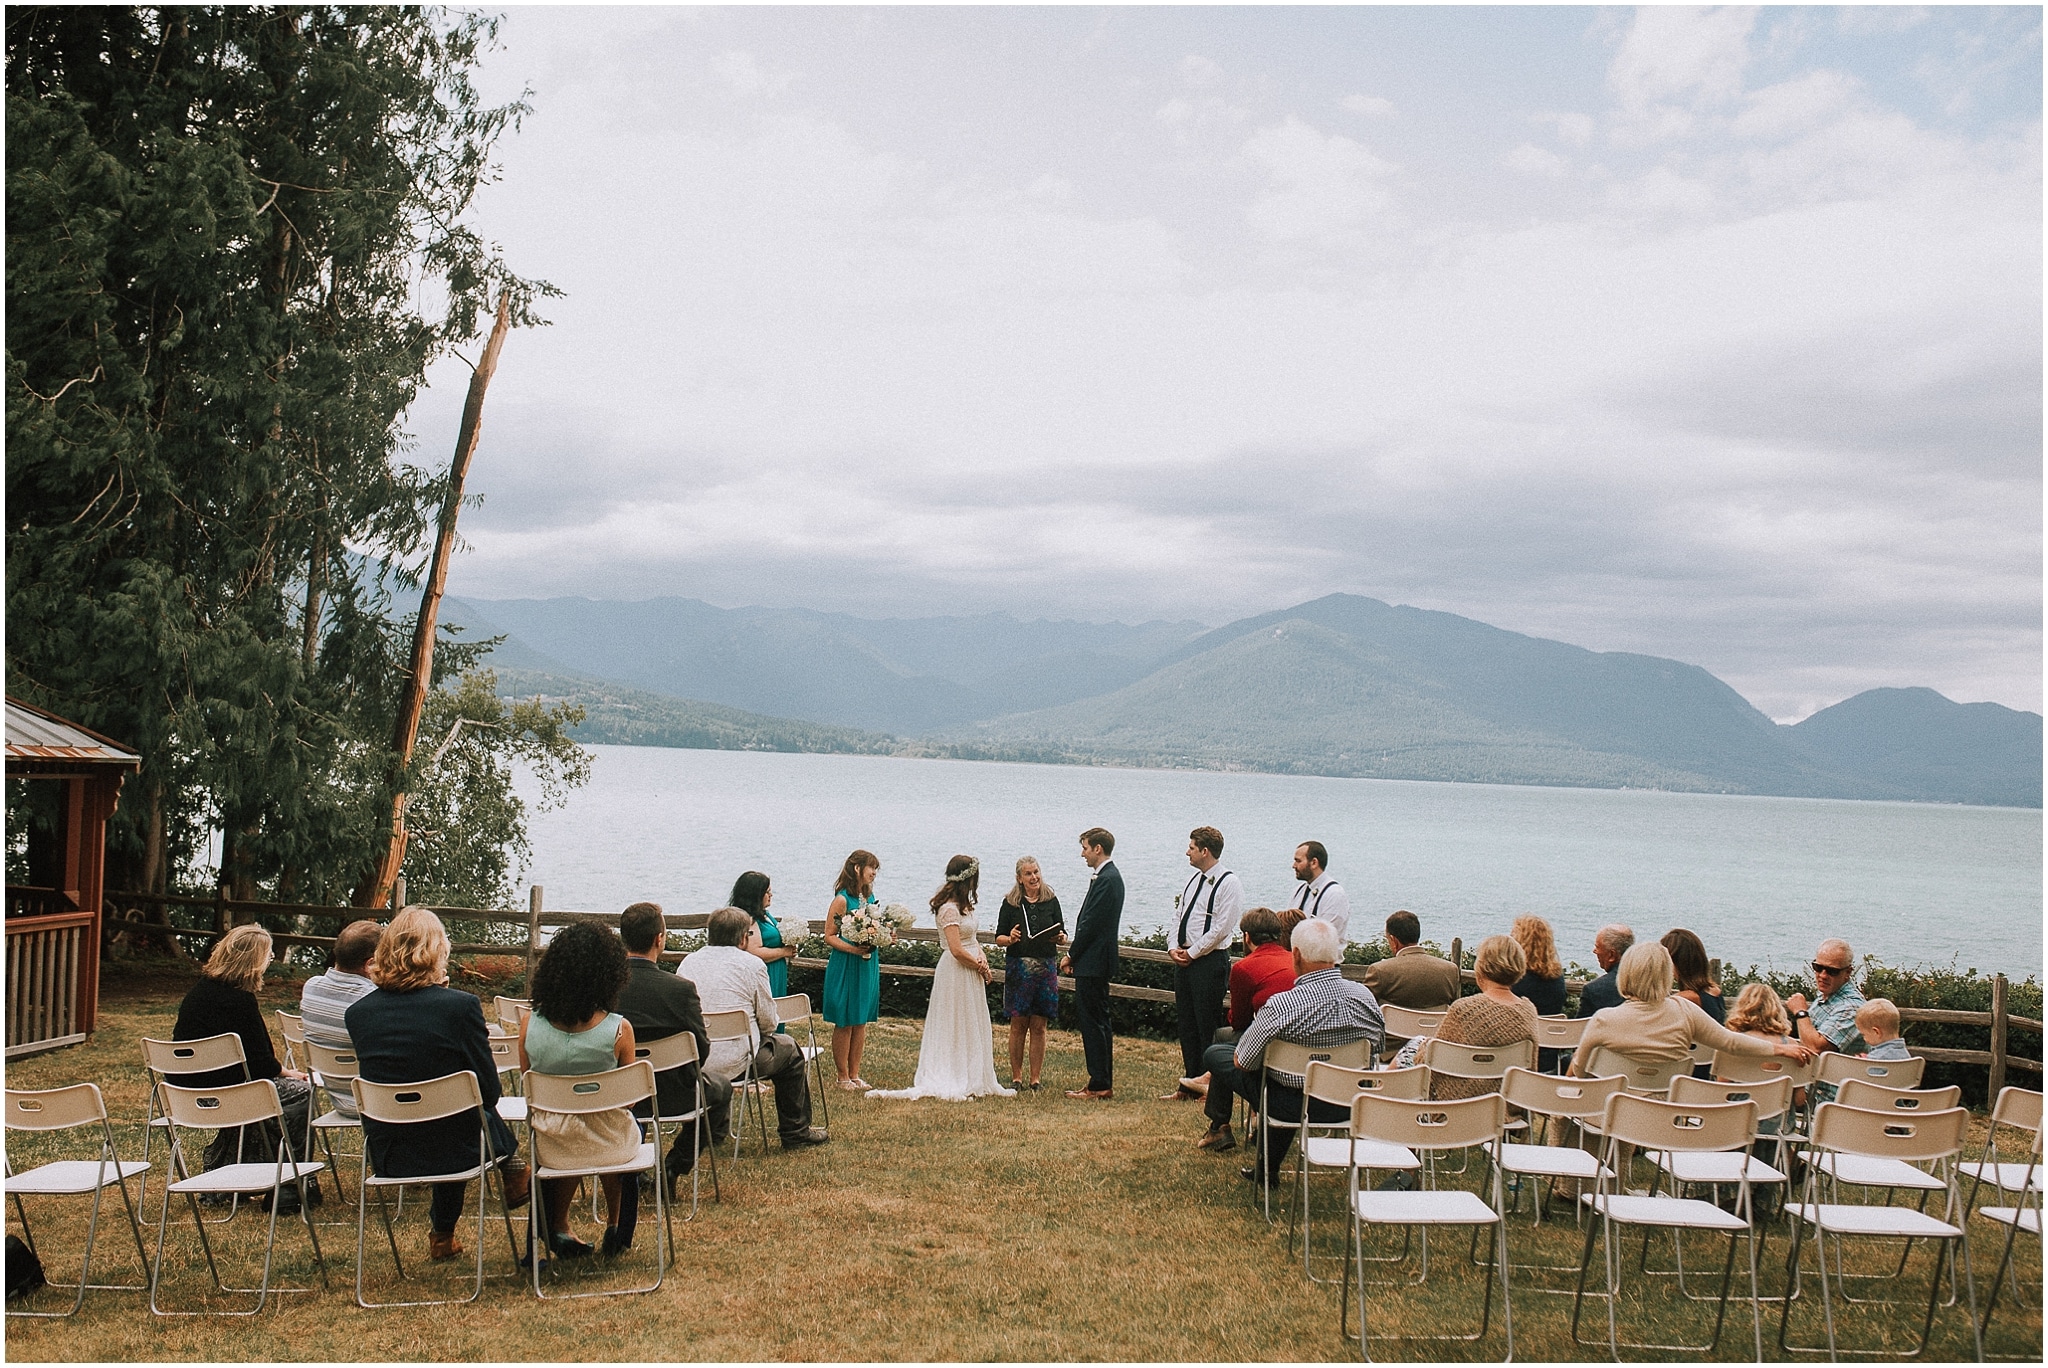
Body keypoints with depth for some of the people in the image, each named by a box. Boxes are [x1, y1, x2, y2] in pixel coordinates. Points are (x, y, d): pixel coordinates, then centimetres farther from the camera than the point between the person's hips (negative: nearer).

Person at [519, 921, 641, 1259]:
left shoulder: (530, 1025, -14)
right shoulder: (618, 1030, -20)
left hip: (551, 1149, 2)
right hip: (608, 1146, -2)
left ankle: (557, 1228, 44)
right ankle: (616, 1229, 47)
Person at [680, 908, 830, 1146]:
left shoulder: (688, 962, 5)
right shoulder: (752, 965, -8)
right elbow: (769, 1022, -3)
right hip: (732, 1063, -5)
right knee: (790, 1051, 21)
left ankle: (714, 1128, 50)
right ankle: (796, 1133, 29)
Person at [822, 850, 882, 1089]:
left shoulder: (869, 897, 9)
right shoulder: (842, 900, -12)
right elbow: (829, 936, -12)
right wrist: (853, 948, -24)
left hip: (868, 964, 7)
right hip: (845, 966, -7)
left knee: (861, 1022, 10)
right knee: (844, 1023, 1)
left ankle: (854, 1074, 18)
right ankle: (843, 1076, 11)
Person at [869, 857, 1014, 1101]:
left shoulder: (963, 906, 11)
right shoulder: (949, 909, -19)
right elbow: (957, 950, -23)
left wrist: (983, 962, -4)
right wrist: (981, 967, -11)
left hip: (971, 973, 10)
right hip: (957, 974, -10)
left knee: (973, 1030, 13)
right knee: (956, 1030, -3)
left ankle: (975, 1081, 20)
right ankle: (955, 1083, 4)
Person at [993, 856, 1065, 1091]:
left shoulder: (1051, 901, 7)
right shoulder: (1010, 903, 2)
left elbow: (1062, 936, 9)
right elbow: (999, 937, 3)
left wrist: (1061, 938, -13)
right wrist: (1010, 939, -17)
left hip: (1046, 968, 1)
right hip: (1018, 967, -1)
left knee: (1038, 1026, 3)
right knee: (1018, 1024, 2)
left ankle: (1035, 1079, 9)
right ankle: (1016, 1078, 10)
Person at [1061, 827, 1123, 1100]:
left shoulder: (1106, 880, -17)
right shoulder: (1110, 876, 15)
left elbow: (1091, 924, -19)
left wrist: (1071, 956, -10)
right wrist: (1075, 948, 10)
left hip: (1092, 964, -11)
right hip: (1096, 962, 11)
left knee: (1093, 1021, -6)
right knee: (1098, 1021, 14)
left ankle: (1099, 1085, -2)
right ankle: (1102, 1082, 20)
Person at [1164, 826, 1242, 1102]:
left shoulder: (1228, 884, -11)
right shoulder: (1194, 880, 14)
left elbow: (1221, 928, -17)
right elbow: (1180, 917, 18)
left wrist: (1192, 953, -13)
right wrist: (1173, 947, 2)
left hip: (1210, 961, -9)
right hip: (1184, 960, 9)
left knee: (1207, 1027, -4)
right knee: (1187, 1025, 12)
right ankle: (1189, 1086, 20)